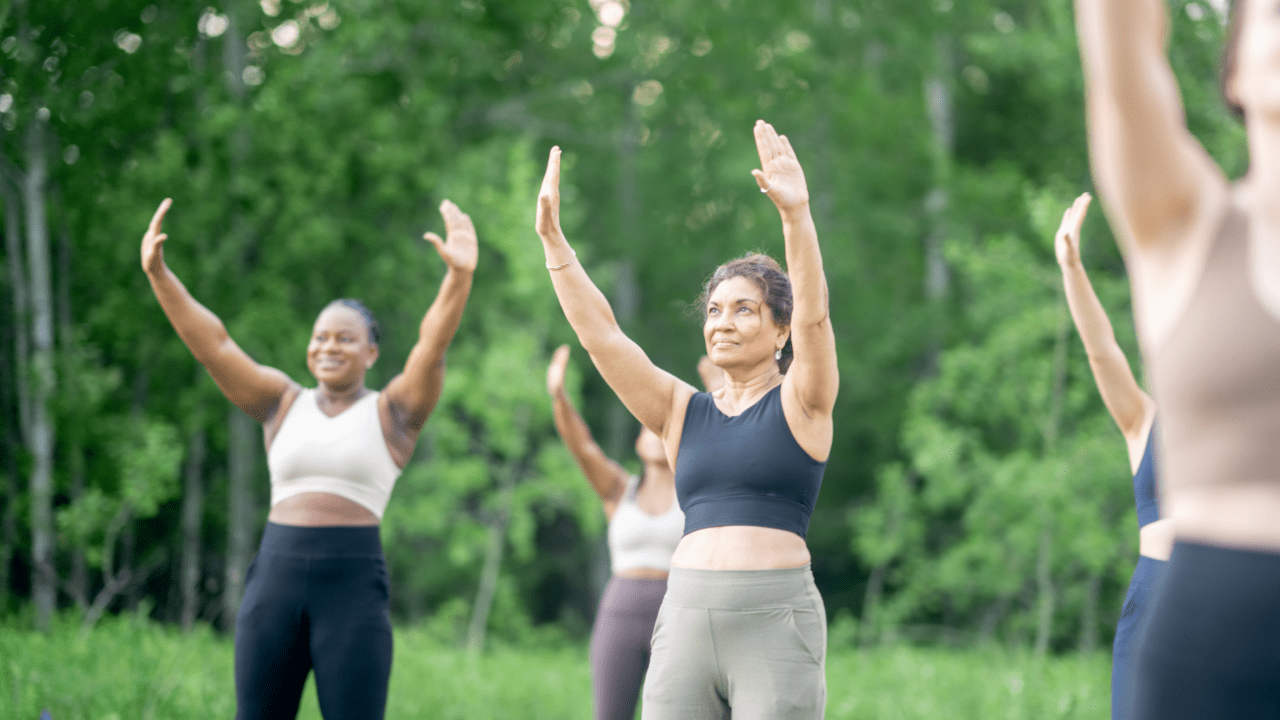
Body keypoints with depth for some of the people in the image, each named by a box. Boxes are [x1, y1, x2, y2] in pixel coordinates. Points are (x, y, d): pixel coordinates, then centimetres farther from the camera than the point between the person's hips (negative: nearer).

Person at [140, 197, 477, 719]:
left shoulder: (394, 411, 4)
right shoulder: (282, 403, 12)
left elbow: (433, 344, -13)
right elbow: (212, 344, 3)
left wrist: (460, 274, -31)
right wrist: (158, 273, -8)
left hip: (354, 585, -3)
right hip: (275, 579, 3)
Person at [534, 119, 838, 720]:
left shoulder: (800, 402, 4)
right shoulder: (682, 411, 14)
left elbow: (813, 314, -13)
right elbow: (600, 334, 7)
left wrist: (797, 214, -28)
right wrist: (552, 238, -3)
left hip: (775, 618, -4)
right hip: (687, 614, 4)